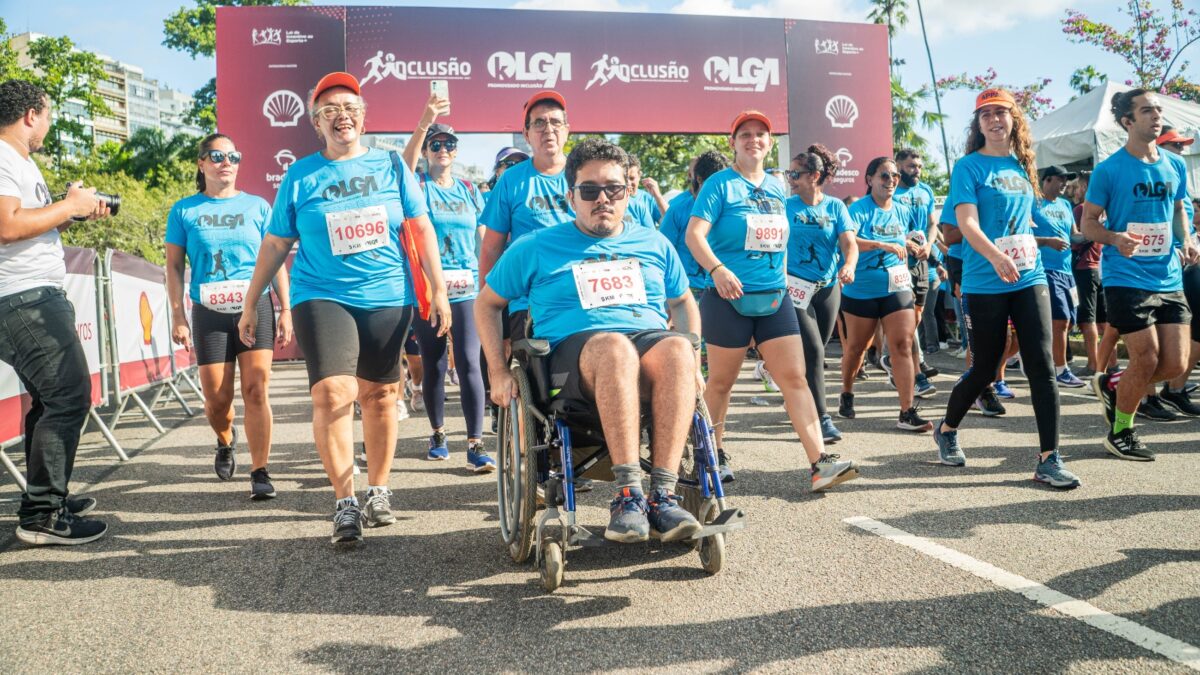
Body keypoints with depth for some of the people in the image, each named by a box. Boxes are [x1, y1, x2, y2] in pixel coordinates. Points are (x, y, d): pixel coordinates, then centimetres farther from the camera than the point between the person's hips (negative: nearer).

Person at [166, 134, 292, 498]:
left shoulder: (257, 206, 8)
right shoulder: (184, 210, 6)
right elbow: (174, 266, 7)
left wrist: (285, 310, 3)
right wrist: (178, 317, -1)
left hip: (256, 307, 0)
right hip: (209, 312, 0)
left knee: (256, 390, -9)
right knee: (217, 399, 2)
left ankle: (260, 472, -3)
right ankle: (225, 441, 36)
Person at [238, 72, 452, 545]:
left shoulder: (391, 166, 7)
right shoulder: (300, 176, 5)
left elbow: (422, 228, 8)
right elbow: (275, 244, 9)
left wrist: (438, 288, 1)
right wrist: (251, 303, 10)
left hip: (388, 298, 1)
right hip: (323, 297, -1)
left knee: (379, 396, 8)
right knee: (332, 393, -16)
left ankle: (378, 492, 23)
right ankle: (345, 502, -7)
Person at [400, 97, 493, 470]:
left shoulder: (469, 190, 11)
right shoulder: (418, 186, 4)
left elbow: (486, 240, 12)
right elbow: (404, 167, -20)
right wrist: (423, 125, -35)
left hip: (466, 289, 1)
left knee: (469, 363, -9)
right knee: (433, 366, 8)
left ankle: (475, 445, -9)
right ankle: (438, 433, 26)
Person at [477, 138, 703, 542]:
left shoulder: (653, 244, 22)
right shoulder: (536, 248, 15)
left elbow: (683, 303, 30)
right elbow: (487, 304, 20)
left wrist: (692, 362, 12)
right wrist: (499, 372, 8)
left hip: (651, 338, 3)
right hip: (576, 349, -2)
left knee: (676, 348, -36)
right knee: (614, 346, -40)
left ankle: (663, 494, -39)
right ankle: (628, 493, -42)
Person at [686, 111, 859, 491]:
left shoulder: (776, 187, 14)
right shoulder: (721, 184, -4)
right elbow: (694, 234, -15)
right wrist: (717, 269, -29)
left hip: (774, 297, 5)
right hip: (729, 298, -5)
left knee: (794, 377, -3)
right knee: (722, 380, 6)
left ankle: (820, 463, -6)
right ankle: (713, 455, 23)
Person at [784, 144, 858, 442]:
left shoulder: (835, 206, 2)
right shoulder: (786, 206, -1)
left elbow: (850, 244, -6)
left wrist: (849, 267, -26)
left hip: (828, 286, 3)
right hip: (796, 286, -3)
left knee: (816, 351, 13)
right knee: (814, 351, -13)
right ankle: (821, 419, -9)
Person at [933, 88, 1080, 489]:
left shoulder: (1022, 166, 13)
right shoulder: (969, 166, -4)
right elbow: (967, 222, -17)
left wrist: (1029, 255, 18)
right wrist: (996, 256, -33)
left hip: (1030, 278, 5)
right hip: (985, 285, -4)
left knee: (1042, 367, -5)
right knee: (985, 368, 5)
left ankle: (1049, 459, -1)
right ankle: (947, 431, 30)